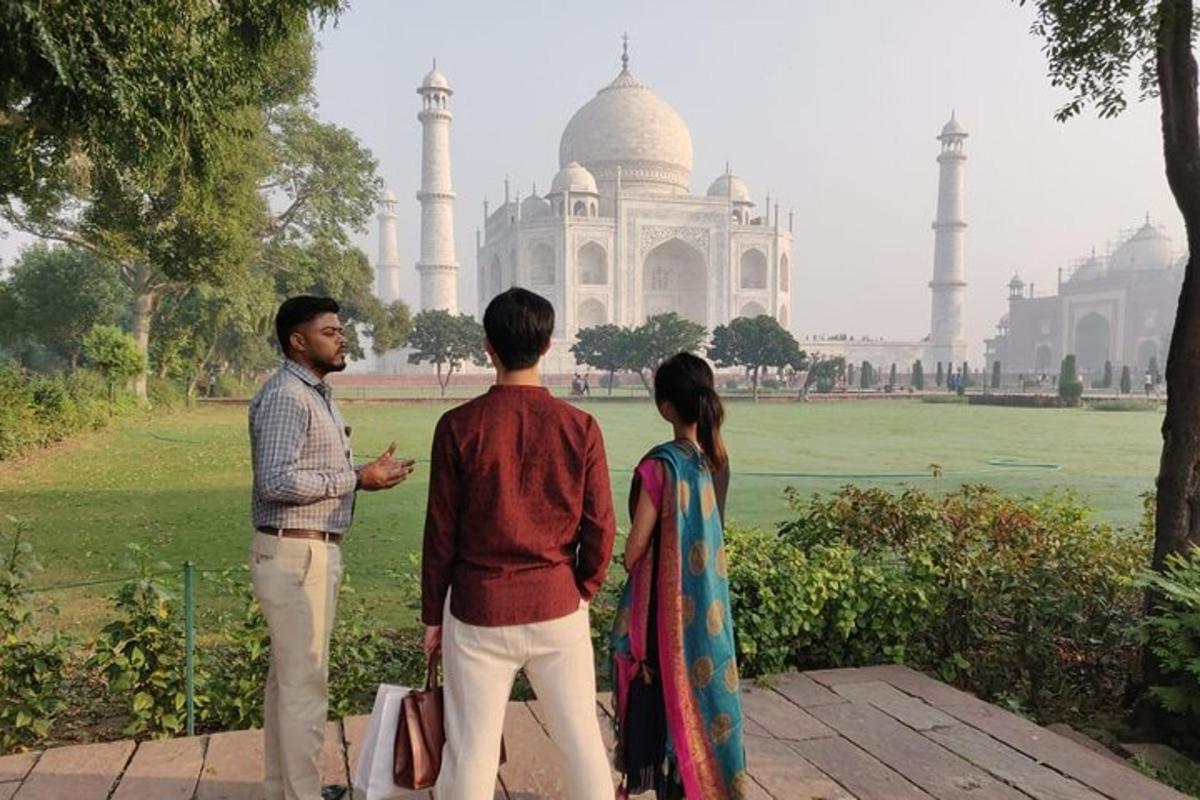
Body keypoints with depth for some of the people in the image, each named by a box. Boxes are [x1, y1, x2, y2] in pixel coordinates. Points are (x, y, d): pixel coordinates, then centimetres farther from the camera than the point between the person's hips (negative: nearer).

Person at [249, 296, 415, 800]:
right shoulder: (285, 396, -16)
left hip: (311, 550, 10)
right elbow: (277, 480, -26)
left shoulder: (316, 394, 15)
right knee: (305, 680, -2)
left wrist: (365, 473, 3)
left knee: (288, 674, 18)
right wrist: (356, 480, -19)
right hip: (295, 554, -10)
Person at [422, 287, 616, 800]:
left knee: (471, 749, 10)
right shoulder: (579, 426, -6)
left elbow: (440, 531, -4)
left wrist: (432, 616, 7)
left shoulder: (459, 426, -9)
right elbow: (600, 527, -3)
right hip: (558, 607, 1)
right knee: (581, 740, 14)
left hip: (479, 608, -1)